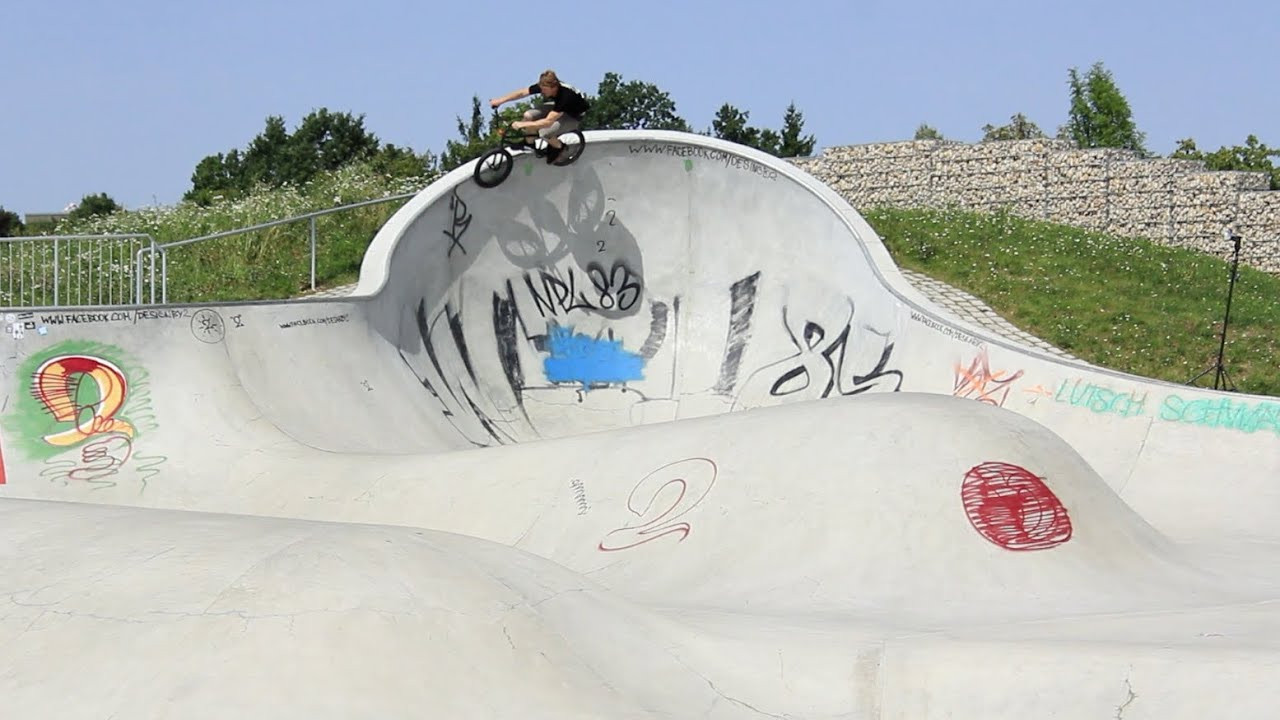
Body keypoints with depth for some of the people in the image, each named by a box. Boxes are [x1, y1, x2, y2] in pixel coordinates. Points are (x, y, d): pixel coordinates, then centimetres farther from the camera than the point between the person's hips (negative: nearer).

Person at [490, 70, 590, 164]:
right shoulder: (543, 86, -23)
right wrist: (500, 100, -22)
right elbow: (522, 92, -14)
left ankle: (558, 146, 2)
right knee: (528, 115, -18)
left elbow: (548, 122, -43)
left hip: (575, 116, -6)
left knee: (544, 133, -30)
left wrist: (523, 125, -44)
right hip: (557, 107, 6)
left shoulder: (565, 95, -41)